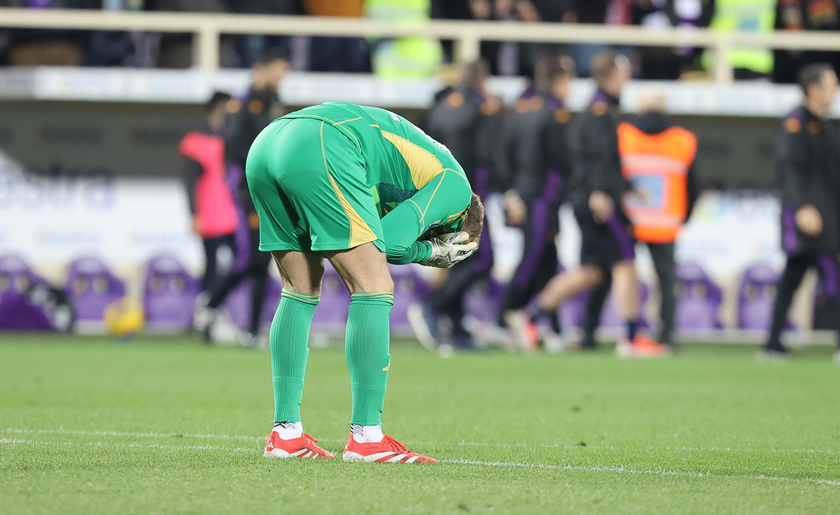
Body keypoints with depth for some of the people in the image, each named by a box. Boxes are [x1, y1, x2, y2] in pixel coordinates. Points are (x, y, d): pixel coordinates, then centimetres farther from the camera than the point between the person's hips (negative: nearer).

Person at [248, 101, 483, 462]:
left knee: (301, 291, 19)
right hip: (322, 150, -9)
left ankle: (285, 433, 17)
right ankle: (365, 437, -3)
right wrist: (426, 251, 20)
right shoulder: (455, 185, 12)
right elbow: (392, 241, 0)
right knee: (374, 290, -1)